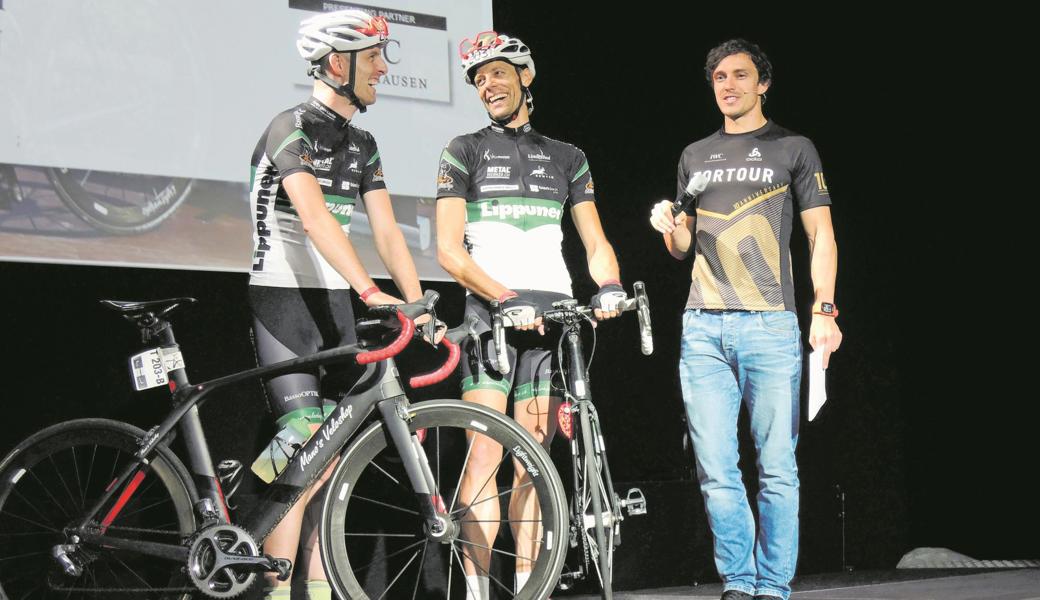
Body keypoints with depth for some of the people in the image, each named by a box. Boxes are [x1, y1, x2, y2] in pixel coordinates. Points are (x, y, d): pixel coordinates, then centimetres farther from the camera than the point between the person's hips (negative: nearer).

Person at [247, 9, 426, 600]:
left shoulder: (362, 144, 12)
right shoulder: (292, 127, -14)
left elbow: (387, 231, 8)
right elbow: (314, 217, -28)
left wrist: (419, 306, -3)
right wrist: (372, 291, -37)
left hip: (334, 304, 8)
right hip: (283, 300, -8)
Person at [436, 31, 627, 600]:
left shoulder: (567, 159, 17)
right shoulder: (465, 151, 7)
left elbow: (595, 242, 13)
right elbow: (449, 250, -2)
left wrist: (609, 285, -9)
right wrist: (508, 298, -15)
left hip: (553, 315, 3)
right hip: (491, 311, -3)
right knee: (485, 456, -12)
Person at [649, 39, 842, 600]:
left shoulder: (792, 149, 8)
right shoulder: (695, 156, 19)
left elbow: (821, 236, 4)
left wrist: (824, 310, -8)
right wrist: (669, 228, -1)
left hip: (770, 326, -3)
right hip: (702, 327, 3)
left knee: (776, 469, -4)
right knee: (715, 470, 1)